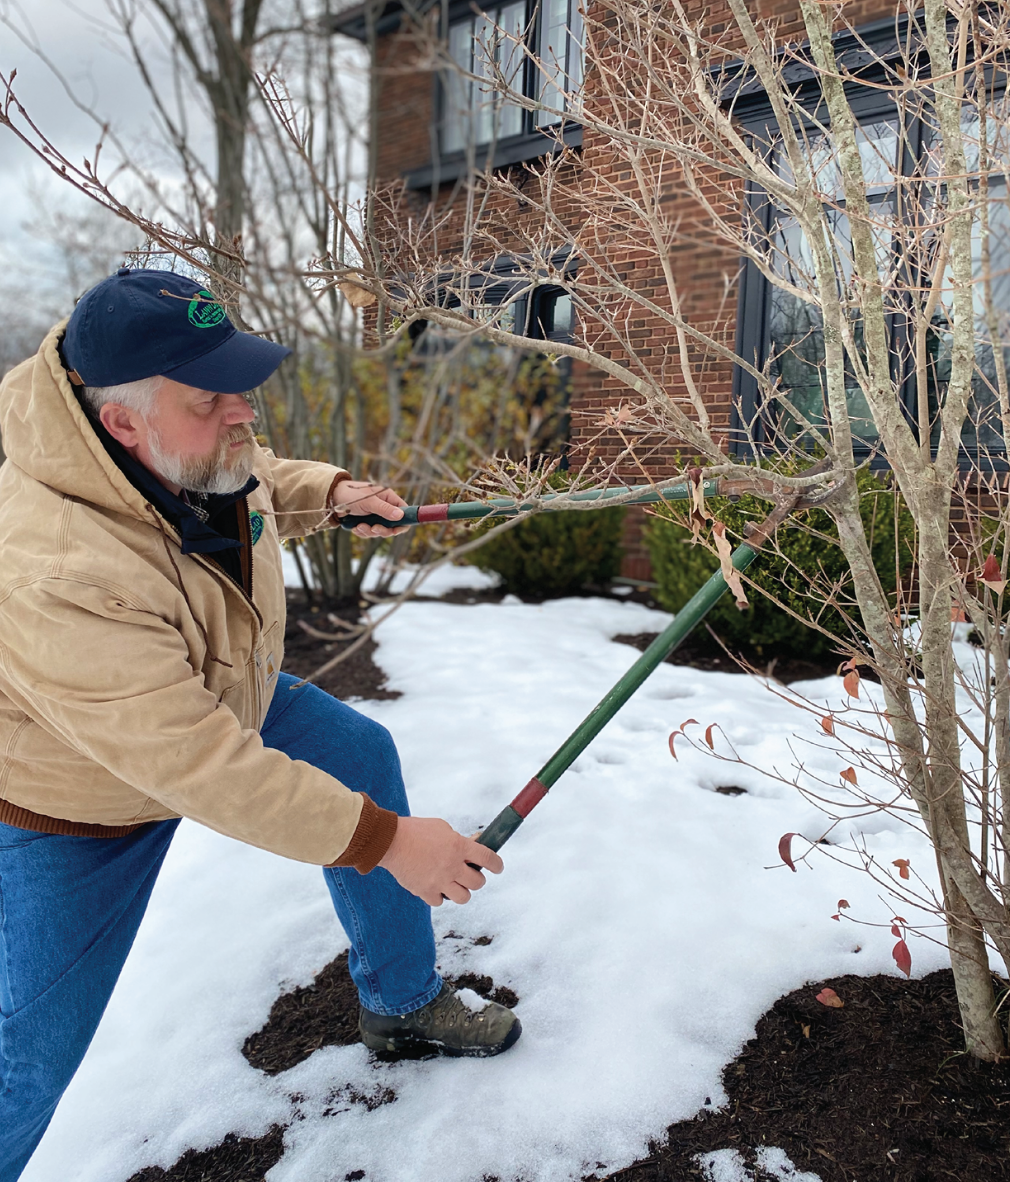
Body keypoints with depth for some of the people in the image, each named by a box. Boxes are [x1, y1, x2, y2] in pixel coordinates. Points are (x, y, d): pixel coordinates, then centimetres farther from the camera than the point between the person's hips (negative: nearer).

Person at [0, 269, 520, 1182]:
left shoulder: (195, 441, -19)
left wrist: (331, 493, -10)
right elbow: (200, 767, -40)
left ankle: (403, 1004, 26)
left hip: (218, 696, 8)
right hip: (79, 797, -7)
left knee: (362, 757, 6)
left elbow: (256, 482, 9)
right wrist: (383, 840, -36)